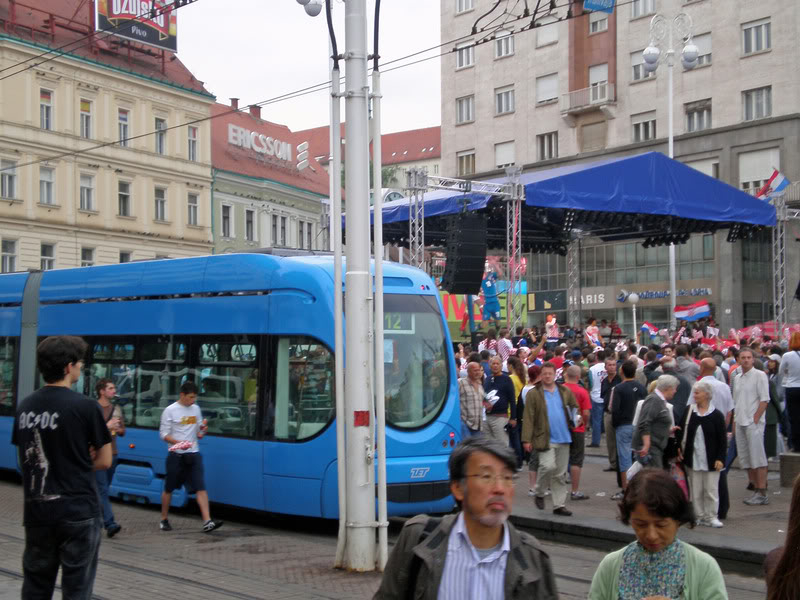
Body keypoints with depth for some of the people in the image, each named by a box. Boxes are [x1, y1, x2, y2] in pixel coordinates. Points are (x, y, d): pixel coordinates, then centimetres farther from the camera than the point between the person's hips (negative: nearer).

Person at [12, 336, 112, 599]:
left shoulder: (25, 406, 5)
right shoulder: (85, 406, -11)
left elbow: (26, 458, 15)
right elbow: (104, 461, -5)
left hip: (37, 511, 5)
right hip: (78, 511, -5)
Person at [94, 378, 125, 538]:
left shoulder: (116, 409, 14)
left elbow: (122, 431, 22)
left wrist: (118, 429, -1)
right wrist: (107, 426, -18)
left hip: (112, 454, 7)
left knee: (103, 489, 13)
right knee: (102, 490, -11)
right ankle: (110, 524, -19)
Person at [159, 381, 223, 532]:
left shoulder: (196, 409, 10)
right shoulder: (170, 410, -6)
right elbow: (163, 434, -6)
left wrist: (202, 431, -6)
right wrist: (179, 442, -21)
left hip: (193, 454, 4)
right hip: (176, 456, -3)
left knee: (201, 488, -8)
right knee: (169, 489, 9)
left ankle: (207, 522, -14)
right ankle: (164, 520, 27)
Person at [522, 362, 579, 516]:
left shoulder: (565, 392, 7)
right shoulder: (534, 394, -4)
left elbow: (575, 407, 20)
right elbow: (528, 418, -7)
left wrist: (572, 419, 0)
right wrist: (527, 439, -13)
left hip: (563, 438, 4)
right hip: (545, 438, -4)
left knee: (561, 474, 8)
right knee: (548, 466, -18)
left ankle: (559, 505, 16)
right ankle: (539, 493, 8)